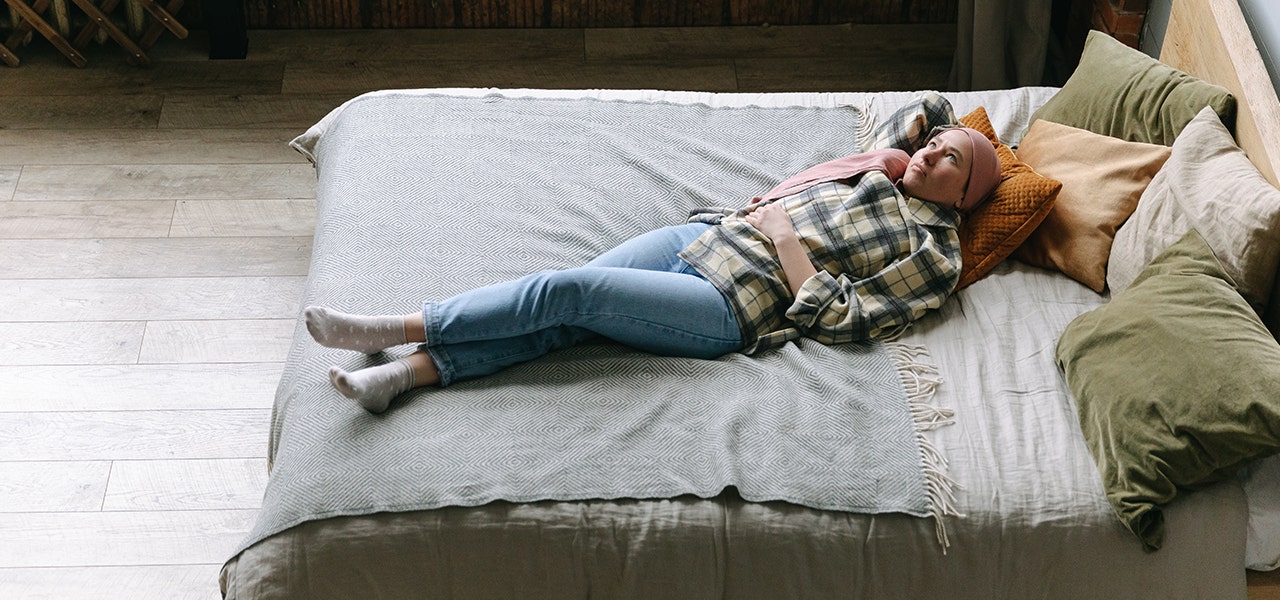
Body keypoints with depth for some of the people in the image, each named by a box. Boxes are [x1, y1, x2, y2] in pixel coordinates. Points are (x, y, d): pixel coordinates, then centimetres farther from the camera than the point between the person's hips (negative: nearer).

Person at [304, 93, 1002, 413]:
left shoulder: (933, 253, 0)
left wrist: (784, 238, -9)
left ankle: (391, 330, -18)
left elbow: (841, 318, -11)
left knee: (566, 291, -22)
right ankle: (400, 373, -24)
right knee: (558, 319, -15)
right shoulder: (886, 171, 20)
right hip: (701, 236, 7)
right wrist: (922, 122, 20)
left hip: (733, 307, -7)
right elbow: (924, 109, 41)